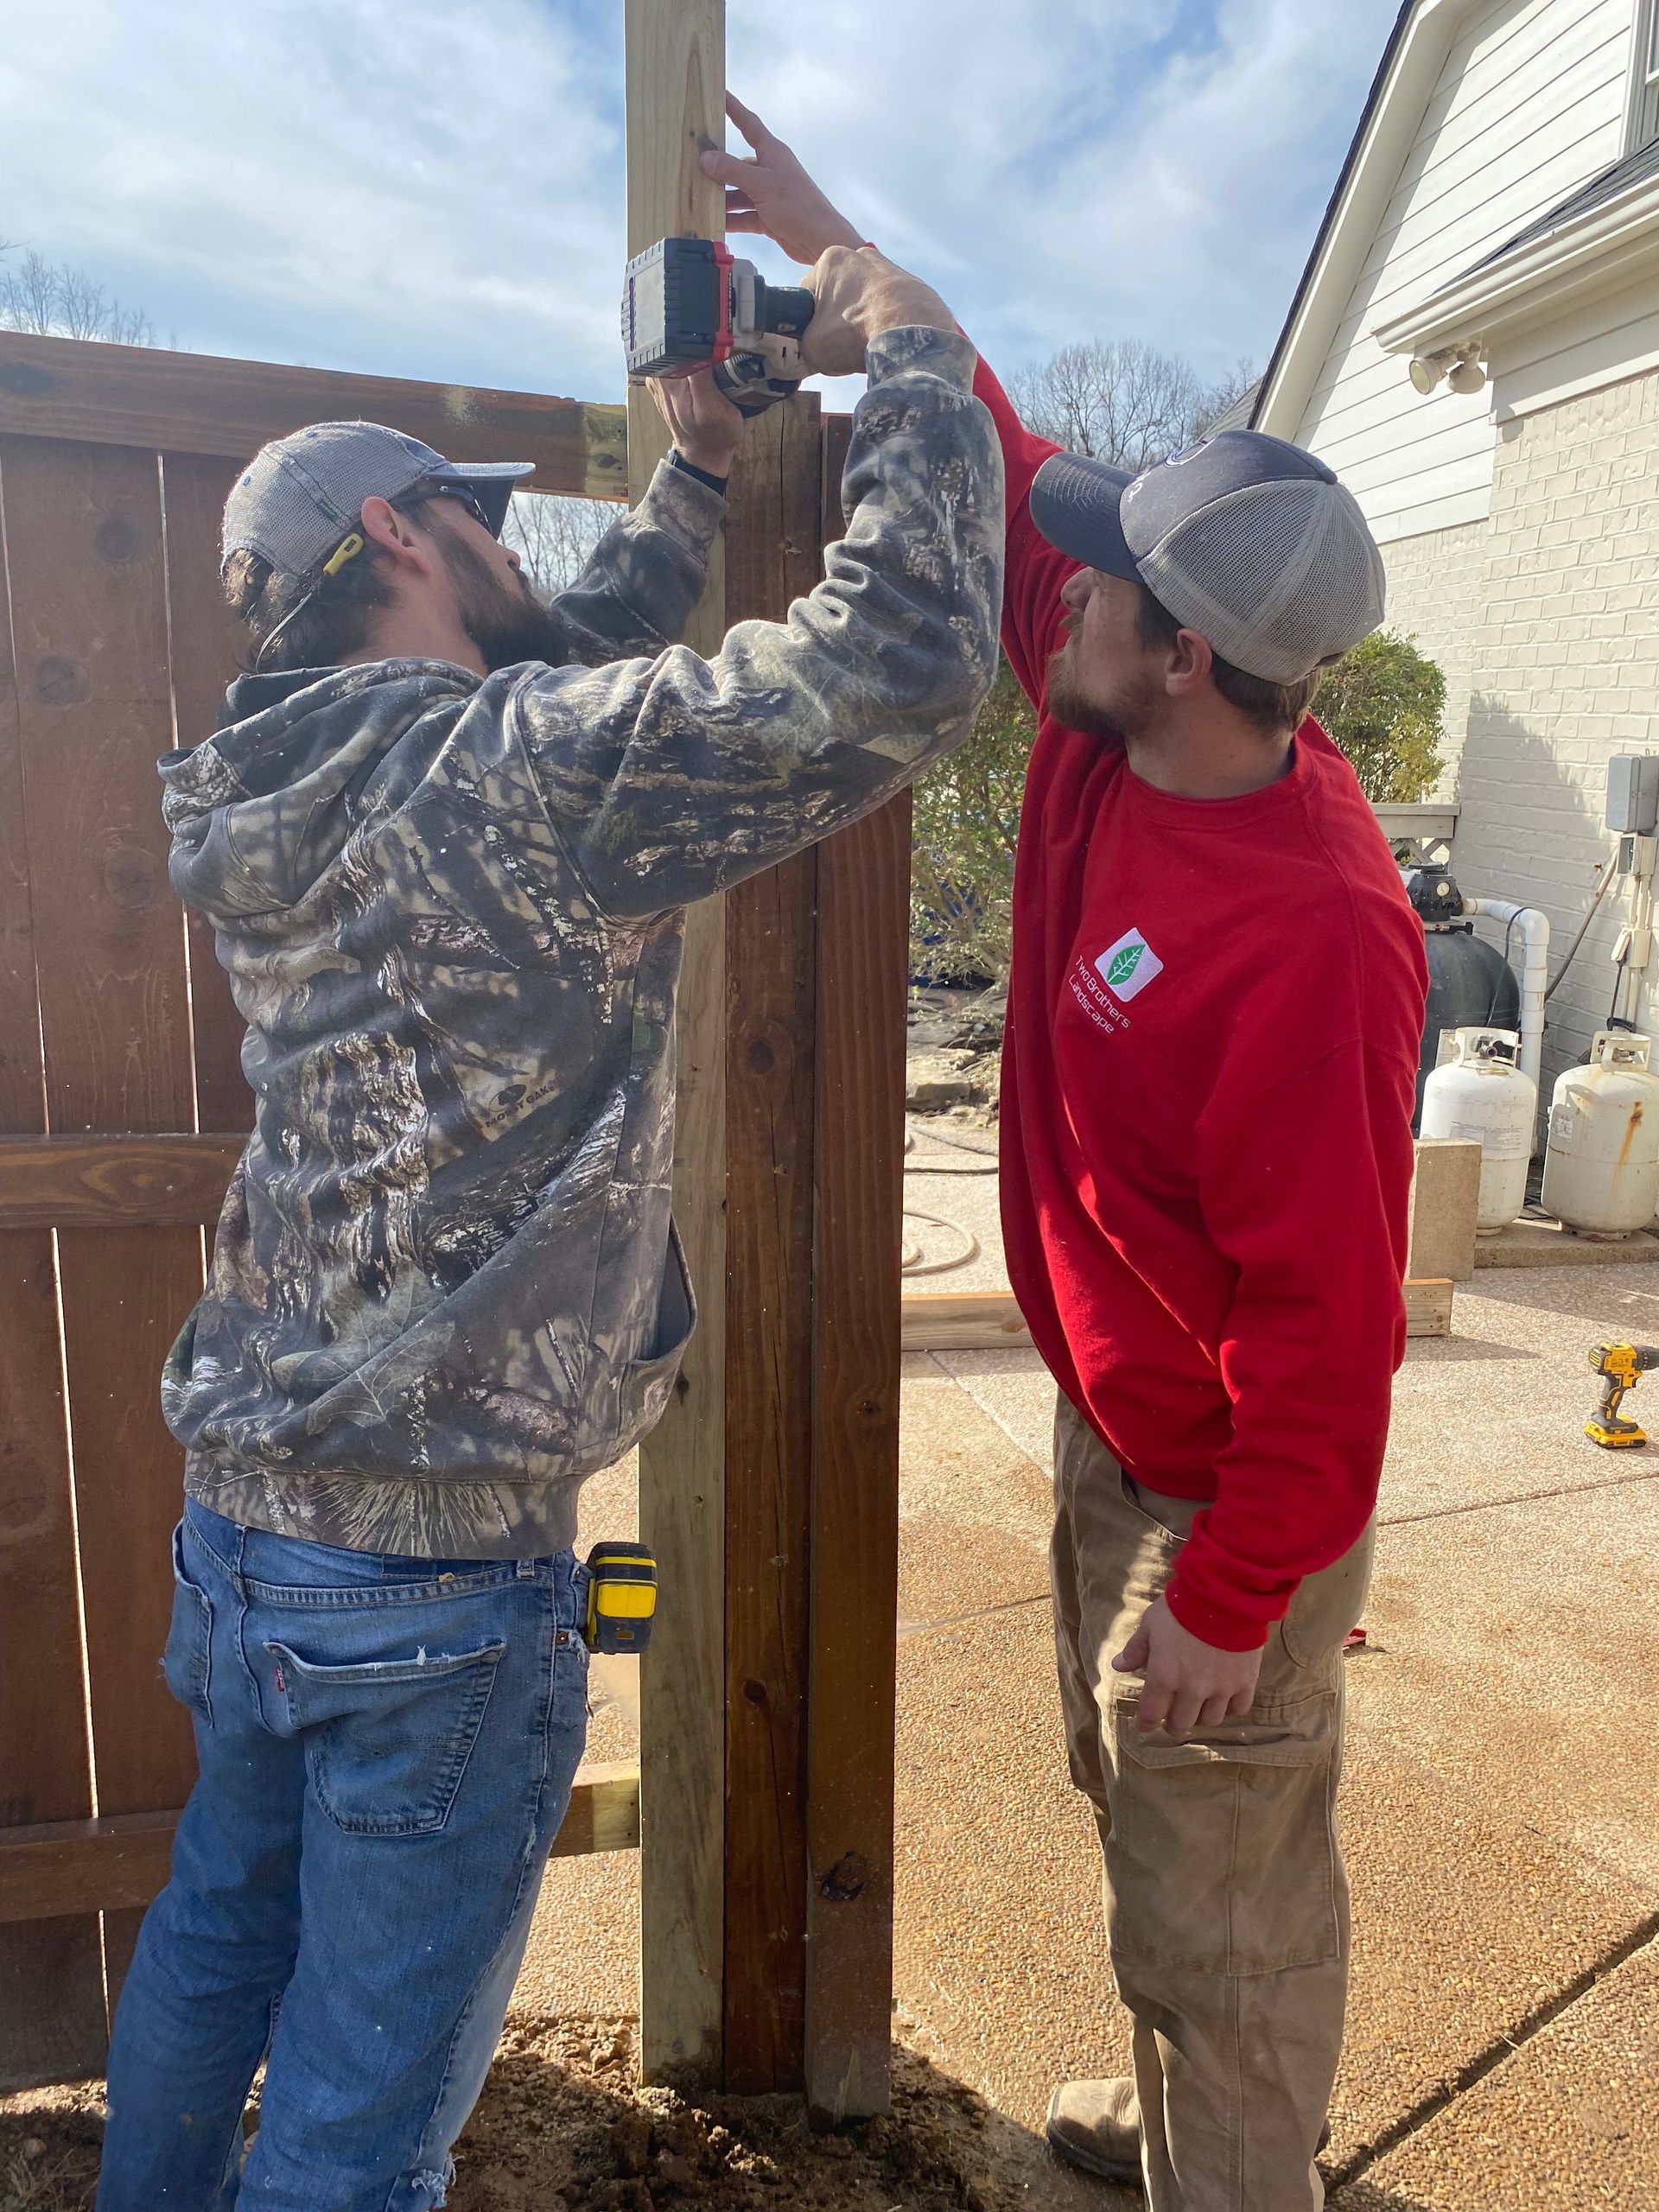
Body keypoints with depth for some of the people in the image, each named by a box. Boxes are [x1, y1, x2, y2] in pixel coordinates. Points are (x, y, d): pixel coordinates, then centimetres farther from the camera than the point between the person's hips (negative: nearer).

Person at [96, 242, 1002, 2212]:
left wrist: (697, 471, 24)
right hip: (434, 1571, -8)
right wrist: (912, 348, -8)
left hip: (238, 1514, 9)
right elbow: (900, 658, -26)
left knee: (217, 1943, 30)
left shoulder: (300, 789, 6)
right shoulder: (521, 774, -19)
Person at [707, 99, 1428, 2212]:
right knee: (1138, 1814, 28)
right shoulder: (1107, 735, -8)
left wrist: (1229, 1601, -18)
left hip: (1229, 1495, -9)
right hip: (1111, 1424, 9)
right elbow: (1001, 478, 7)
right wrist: (829, 245, 10)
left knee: (1220, 1911, 13)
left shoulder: (1314, 935, -32)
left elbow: (1323, 1318, -27)